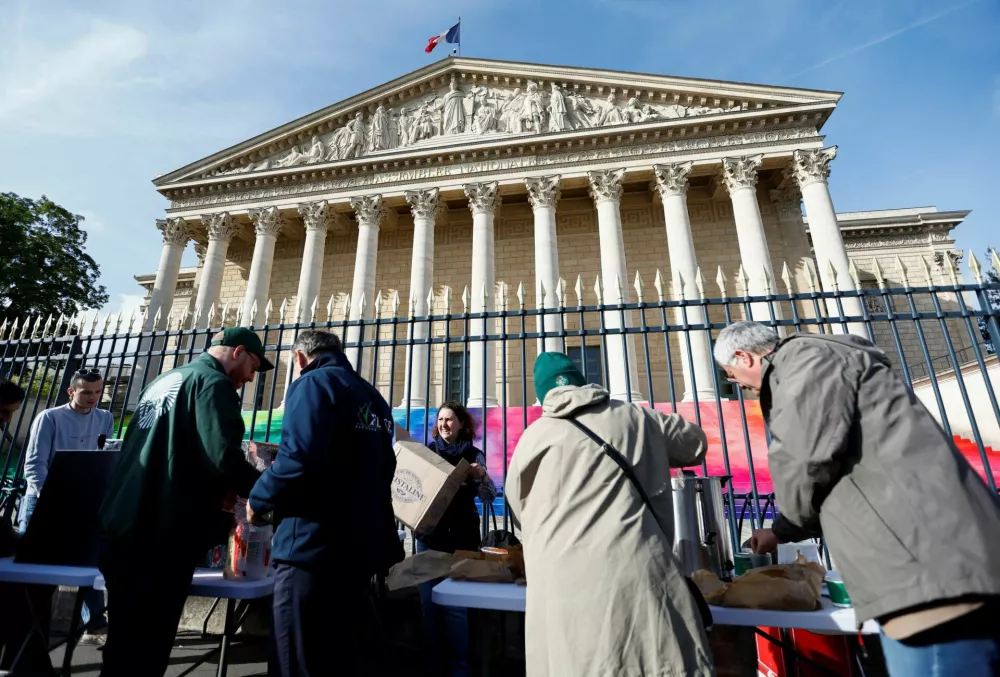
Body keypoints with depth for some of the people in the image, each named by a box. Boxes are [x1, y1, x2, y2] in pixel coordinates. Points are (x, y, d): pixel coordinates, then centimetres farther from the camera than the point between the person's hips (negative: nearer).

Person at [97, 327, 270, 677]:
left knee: (125, 636, 20)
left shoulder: (164, 379, 17)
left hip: (123, 523, 9)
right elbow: (225, 458, -24)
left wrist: (217, 496, 28)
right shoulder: (214, 383, -12)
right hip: (162, 534, -9)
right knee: (147, 643, 2)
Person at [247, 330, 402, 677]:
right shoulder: (374, 398, 14)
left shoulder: (314, 383, -9)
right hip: (360, 547, 8)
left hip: (312, 546, -8)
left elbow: (298, 460, -23)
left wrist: (258, 500, -5)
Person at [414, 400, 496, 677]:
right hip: (428, 536, 3)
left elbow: (490, 498, -5)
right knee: (428, 600, 10)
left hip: (460, 539, -2)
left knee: (454, 603, 1)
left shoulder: (473, 455, -2)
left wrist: (482, 475, -23)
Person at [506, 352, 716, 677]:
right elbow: (696, 443, 26)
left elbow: (520, 506, 19)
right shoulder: (638, 418, 9)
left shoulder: (535, 435, 6)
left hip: (566, 582, 0)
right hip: (636, 569, 1)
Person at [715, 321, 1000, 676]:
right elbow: (837, 482, 32)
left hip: (928, 564, -11)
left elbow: (806, 460, -20)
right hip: (921, 562, 11)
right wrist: (779, 532, 37)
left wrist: (793, 518, 2)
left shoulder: (806, 357, -8)